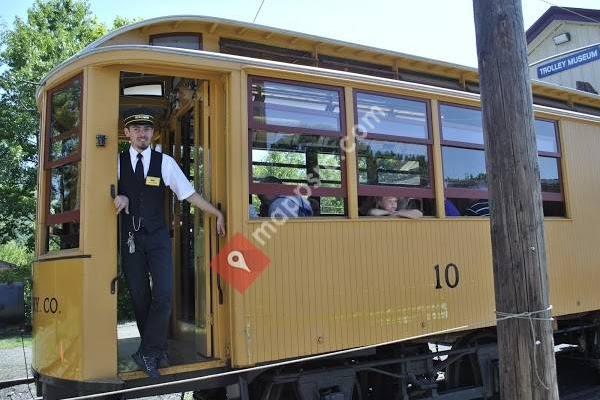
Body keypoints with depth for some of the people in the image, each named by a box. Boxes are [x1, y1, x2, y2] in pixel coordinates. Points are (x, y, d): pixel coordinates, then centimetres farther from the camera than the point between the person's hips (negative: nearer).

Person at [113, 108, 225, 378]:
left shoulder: (165, 162, 2)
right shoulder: (117, 162, 5)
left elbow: (189, 194, 1)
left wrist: (218, 214, -4)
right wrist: (118, 196, -14)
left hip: (157, 237, -1)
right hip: (130, 237, 1)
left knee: (163, 294, -12)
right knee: (139, 297, 6)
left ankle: (147, 353, 2)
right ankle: (157, 351, 20)